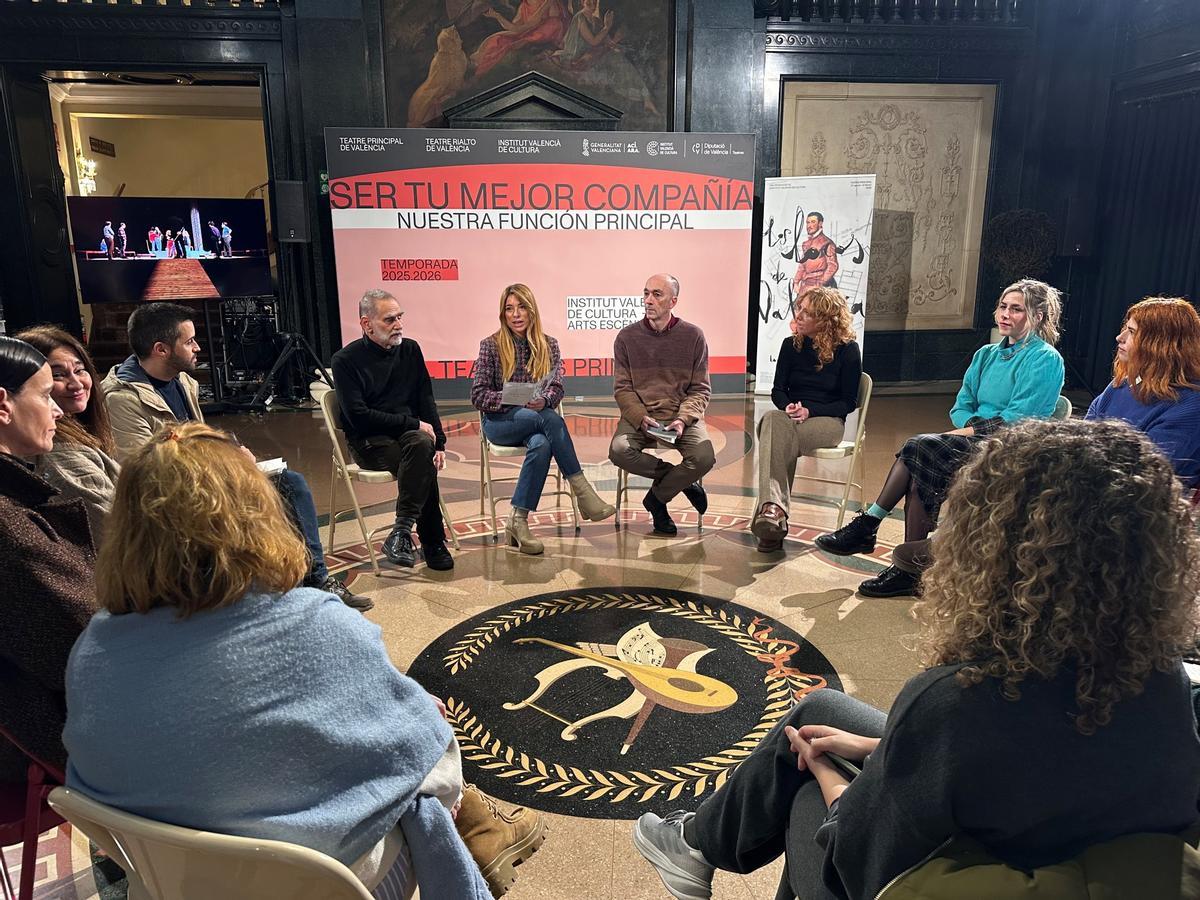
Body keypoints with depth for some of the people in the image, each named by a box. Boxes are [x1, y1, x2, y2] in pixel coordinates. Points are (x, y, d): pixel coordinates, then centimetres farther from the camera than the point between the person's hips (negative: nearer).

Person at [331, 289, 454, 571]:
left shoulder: (410, 349, 11)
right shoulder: (346, 360, -5)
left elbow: (426, 400, 12)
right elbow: (358, 416, -14)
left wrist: (438, 443, -2)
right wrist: (413, 424, -15)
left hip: (409, 432, 4)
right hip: (368, 441, -4)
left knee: (423, 444, -33)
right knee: (423, 466, -32)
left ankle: (401, 533, -29)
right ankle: (432, 543, -25)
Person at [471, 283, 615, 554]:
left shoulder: (548, 345, 9)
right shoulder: (491, 345, 1)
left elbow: (557, 389, 3)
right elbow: (478, 396, -4)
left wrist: (544, 400, -22)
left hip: (537, 421, 2)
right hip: (499, 422, -2)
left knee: (541, 445, -35)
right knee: (549, 418, -33)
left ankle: (519, 522, -31)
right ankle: (582, 491, -31)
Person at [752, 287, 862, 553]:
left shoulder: (847, 350, -1)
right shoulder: (791, 345, 10)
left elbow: (848, 402, -2)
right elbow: (778, 391, 10)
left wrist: (809, 410, -16)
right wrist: (788, 407, -14)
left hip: (828, 421, -3)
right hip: (790, 417, 3)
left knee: (780, 435, -35)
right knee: (773, 421, -36)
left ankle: (770, 507, -36)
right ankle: (774, 507, -49)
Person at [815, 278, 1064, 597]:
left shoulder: (1046, 359, -3)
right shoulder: (987, 354, 19)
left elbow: (1018, 420, -12)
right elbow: (961, 407, 15)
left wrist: (965, 433, -13)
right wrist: (977, 425, -6)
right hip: (977, 441, 7)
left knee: (919, 447, -27)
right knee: (919, 471, -24)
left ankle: (867, 525, -18)